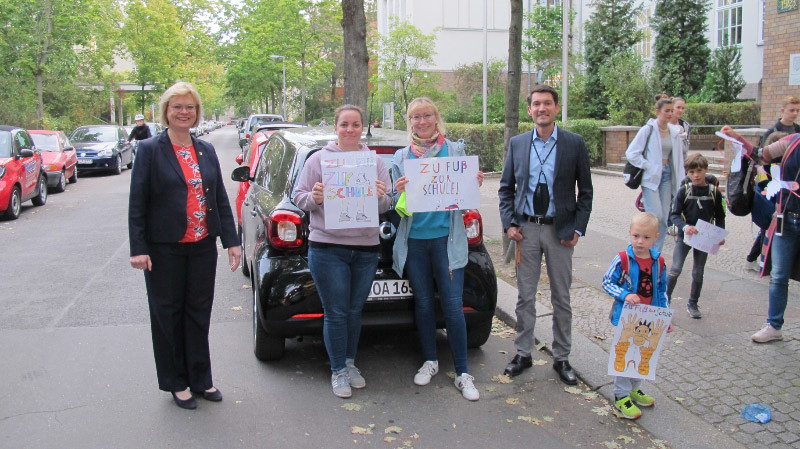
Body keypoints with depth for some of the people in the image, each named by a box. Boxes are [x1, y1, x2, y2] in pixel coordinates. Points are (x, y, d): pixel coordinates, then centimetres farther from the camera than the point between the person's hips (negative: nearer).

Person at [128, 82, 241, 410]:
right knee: (168, 316, 8)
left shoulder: (206, 150, 8)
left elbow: (220, 198, 9)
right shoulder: (150, 150, -5)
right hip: (165, 250, -4)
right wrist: (138, 248, -13)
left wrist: (232, 241, 4)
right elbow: (137, 203, -7)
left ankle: (200, 380, 26)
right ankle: (176, 384, 23)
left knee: (199, 315, 12)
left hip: (203, 247, 4)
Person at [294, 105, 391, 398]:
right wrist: (314, 197, -20)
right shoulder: (318, 159, 2)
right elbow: (299, 198, 1)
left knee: (355, 311, 14)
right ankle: (338, 371, 16)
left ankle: (350, 363, 30)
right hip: (327, 248, -2)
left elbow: (387, 206, 5)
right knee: (336, 313, 2)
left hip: (366, 249, 3)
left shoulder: (375, 161, 7)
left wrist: (381, 197, -18)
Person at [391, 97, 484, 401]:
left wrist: (475, 185, -13)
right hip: (414, 239, 2)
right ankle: (430, 361, 29)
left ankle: (462, 372, 8)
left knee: (453, 305, -3)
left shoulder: (455, 150, 5)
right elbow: (396, 204, 7)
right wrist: (399, 193, -15)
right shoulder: (401, 157, 8)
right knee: (423, 303, 12)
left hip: (447, 238, -2)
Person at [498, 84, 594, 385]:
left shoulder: (574, 144, -1)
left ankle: (561, 358, 21)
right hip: (525, 228, 1)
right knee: (525, 296, 9)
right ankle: (523, 353, 22)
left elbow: (585, 191, 2)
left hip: (560, 230, -1)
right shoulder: (517, 144, 4)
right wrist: (509, 223, -2)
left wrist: (578, 228, -5)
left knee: (561, 298, 8)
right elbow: (506, 188, 9)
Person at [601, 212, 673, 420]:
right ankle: (621, 396, 16)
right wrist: (625, 295, -24)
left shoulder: (659, 262, -2)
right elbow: (607, 282, -9)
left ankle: (634, 388, 37)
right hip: (626, 317, -5)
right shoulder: (622, 260, -16)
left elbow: (662, 292, 8)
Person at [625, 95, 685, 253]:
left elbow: (678, 158, 15)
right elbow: (631, 153, -11)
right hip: (651, 177, -5)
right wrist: (649, 167, -12)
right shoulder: (648, 129, -8)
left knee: (664, 218, 5)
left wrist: (680, 180, 9)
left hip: (667, 176, 6)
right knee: (656, 216, -15)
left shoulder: (675, 132, 9)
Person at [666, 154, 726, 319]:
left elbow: (720, 216, 6)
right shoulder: (684, 190, -8)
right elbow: (675, 215, -8)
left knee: (698, 273, 11)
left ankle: (692, 304, 25)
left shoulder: (715, 192, -3)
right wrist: (685, 226, -26)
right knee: (675, 269, -9)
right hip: (684, 236, -2)